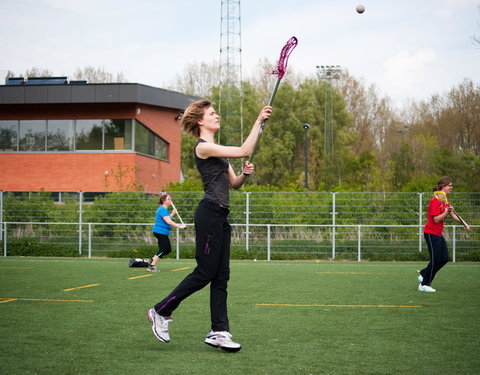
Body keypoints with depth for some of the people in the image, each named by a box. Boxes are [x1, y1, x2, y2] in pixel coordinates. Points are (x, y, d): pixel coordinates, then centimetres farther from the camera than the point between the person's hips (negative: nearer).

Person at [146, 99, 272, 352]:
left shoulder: (216, 149, 21)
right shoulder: (203, 147, -9)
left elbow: (234, 184, 22)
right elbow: (244, 151, -16)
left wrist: (245, 173, 1)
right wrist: (258, 121, -12)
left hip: (220, 216, 9)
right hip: (209, 213, -9)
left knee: (221, 275, 5)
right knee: (205, 273, -6)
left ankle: (219, 332, 7)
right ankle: (161, 311, 8)